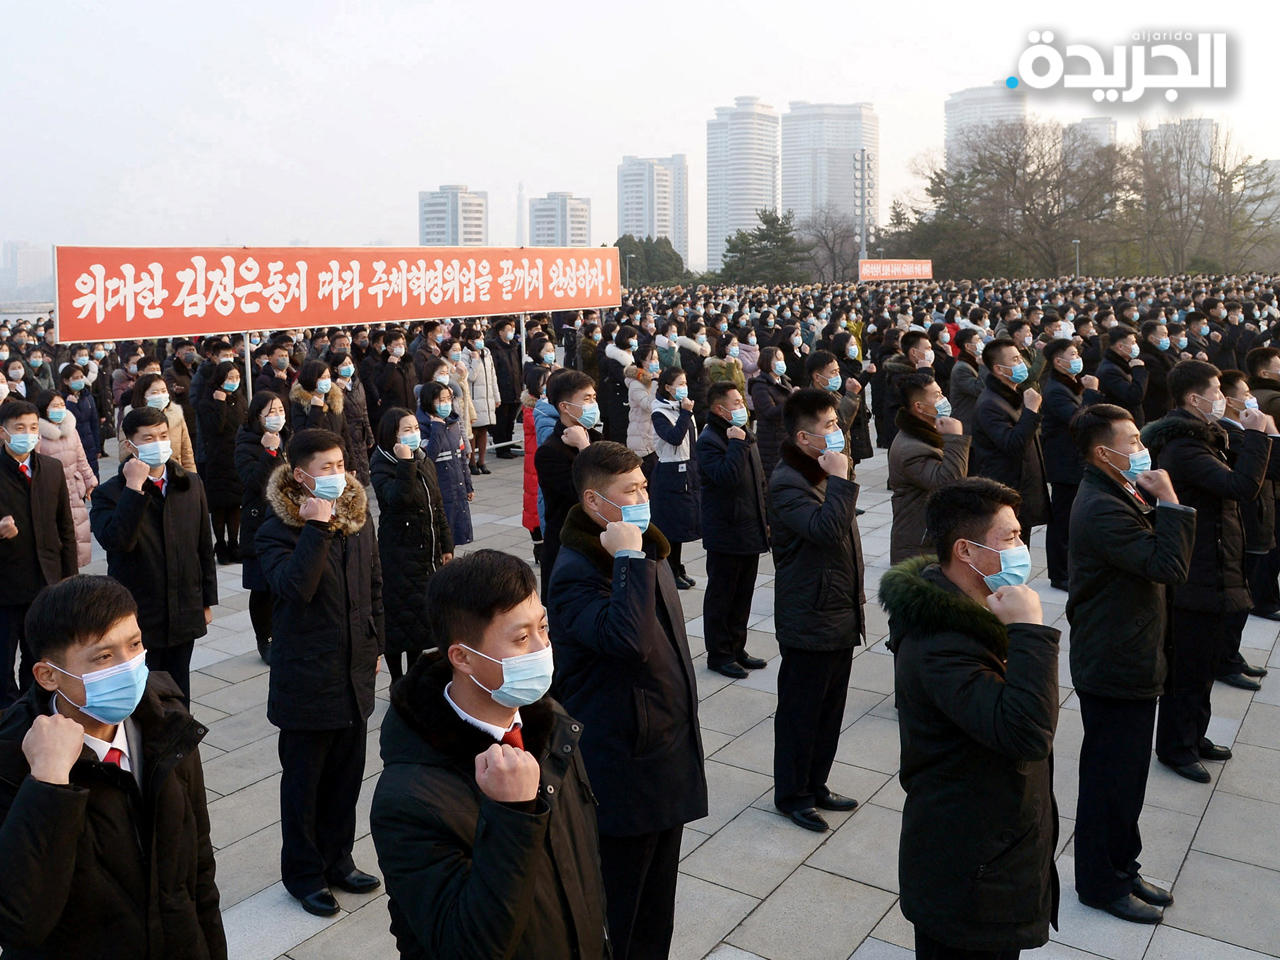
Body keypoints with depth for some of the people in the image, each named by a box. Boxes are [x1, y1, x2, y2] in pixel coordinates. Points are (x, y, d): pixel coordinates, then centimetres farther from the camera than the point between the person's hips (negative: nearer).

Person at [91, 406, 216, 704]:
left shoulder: (191, 485, 6)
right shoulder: (110, 493, -7)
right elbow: (116, 541, -26)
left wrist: (208, 600, 11)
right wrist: (134, 487, -24)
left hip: (184, 615, 4)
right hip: (138, 619, -4)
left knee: (178, 695, 15)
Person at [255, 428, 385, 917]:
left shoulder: (358, 517, 3)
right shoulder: (277, 530, -13)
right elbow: (294, 587, -32)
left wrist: (374, 646, 13)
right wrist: (317, 526, -31)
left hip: (355, 673, 5)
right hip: (307, 677, -5)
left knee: (346, 774, 17)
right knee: (304, 779, 10)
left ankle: (337, 859, 34)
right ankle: (303, 872, 27)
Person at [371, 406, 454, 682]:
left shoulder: (425, 461, 8)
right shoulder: (383, 466, -13)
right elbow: (398, 498, -33)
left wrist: (446, 545, 14)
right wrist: (405, 463, -33)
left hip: (428, 553, 7)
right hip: (398, 554, -7)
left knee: (422, 615, 13)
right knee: (398, 617, 1)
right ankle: (397, 682, 14)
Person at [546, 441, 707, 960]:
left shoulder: (648, 551, 7)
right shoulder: (575, 574, -21)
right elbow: (629, 640, -39)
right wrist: (629, 560, -32)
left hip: (670, 755, 8)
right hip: (624, 769, -8)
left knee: (658, 899, 22)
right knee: (620, 908, 8)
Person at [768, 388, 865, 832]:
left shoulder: (825, 472, 12)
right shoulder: (787, 484, -19)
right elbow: (827, 529, -35)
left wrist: (855, 594, 21)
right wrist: (840, 480, -27)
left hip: (840, 617, 9)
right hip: (809, 623, -9)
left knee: (830, 708, 18)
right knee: (801, 710, 5)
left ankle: (815, 784, 33)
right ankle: (792, 794, 21)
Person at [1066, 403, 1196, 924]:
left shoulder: (1113, 495, 9)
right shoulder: (1103, 509, -26)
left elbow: (1153, 552, 11)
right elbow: (1170, 566, -29)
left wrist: (1150, 502, -2)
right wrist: (1167, 501, -22)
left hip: (1128, 661, 10)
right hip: (1115, 668, -10)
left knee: (1123, 776, 22)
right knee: (1111, 779, 6)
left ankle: (1121, 867, 37)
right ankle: (1102, 884, 23)